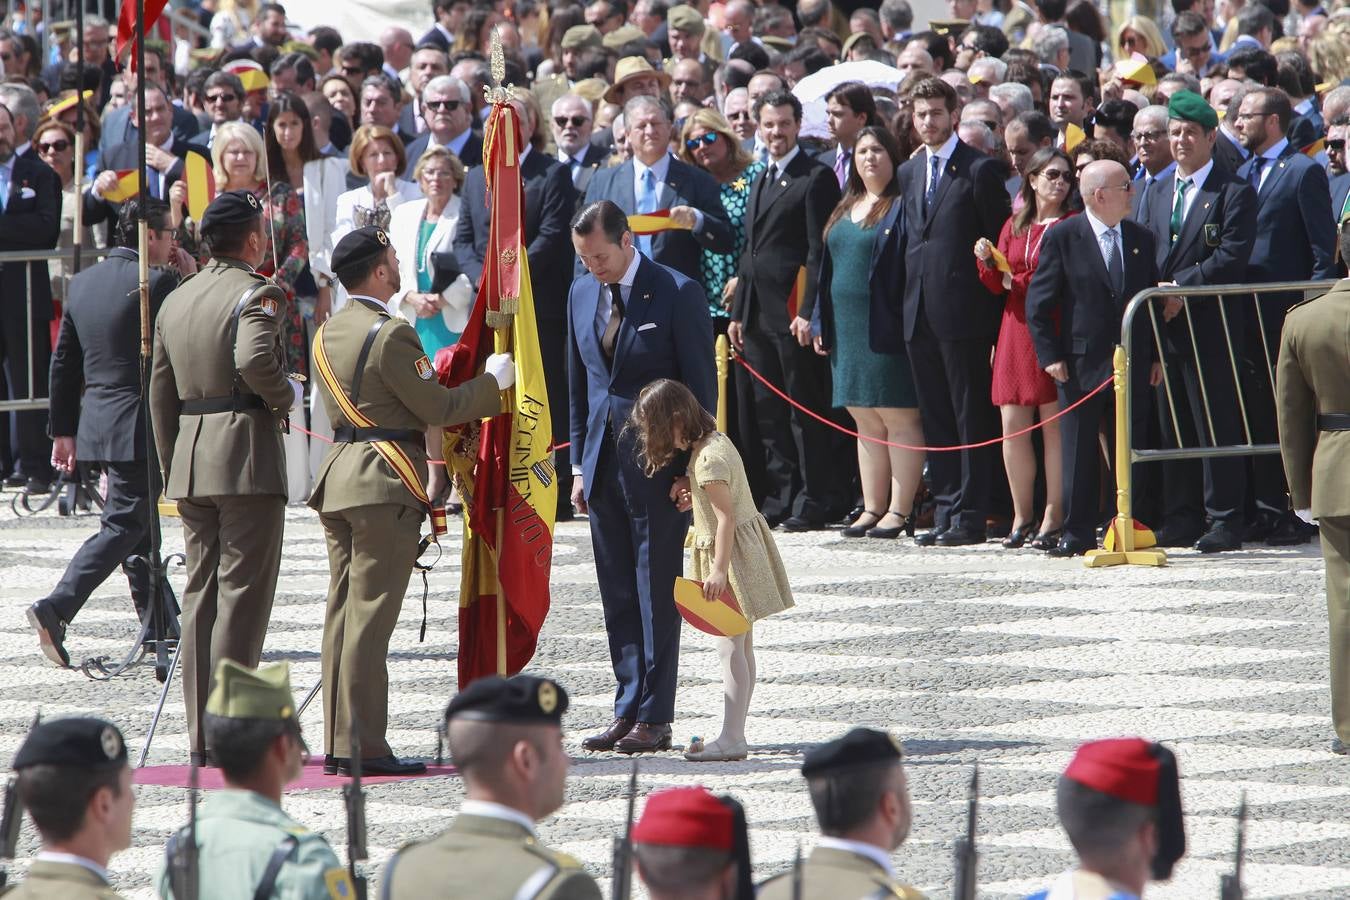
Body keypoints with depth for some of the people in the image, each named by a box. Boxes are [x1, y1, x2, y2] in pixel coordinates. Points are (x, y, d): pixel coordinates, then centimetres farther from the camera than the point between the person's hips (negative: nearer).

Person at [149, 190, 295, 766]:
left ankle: (201, 731, 9)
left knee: (201, 592, 10)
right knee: (243, 591, -5)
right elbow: (255, 359, -28)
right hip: (248, 454, -7)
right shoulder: (256, 293, -8)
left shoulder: (175, 301, 15)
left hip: (190, 459, 7)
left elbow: (160, 393, 17)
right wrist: (285, 396, -9)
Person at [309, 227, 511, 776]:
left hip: (338, 478, 9)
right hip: (385, 485, -9)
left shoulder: (328, 334, 14)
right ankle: (364, 746, -10)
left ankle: (337, 742, 10)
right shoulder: (391, 334, -14)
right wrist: (493, 382, 4)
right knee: (371, 612, -9)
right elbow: (436, 407, -12)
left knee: (343, 608, 10)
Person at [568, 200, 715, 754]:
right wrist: (580, 464, 13)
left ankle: (654, 719, 1)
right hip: (604, 463, 6)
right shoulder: (582, 294, 10)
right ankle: (628, 711, 12)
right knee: (618, 597, 8)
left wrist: (691, 469, -11)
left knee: (656, 594, -2)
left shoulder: (678, 294, -9)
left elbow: (701, 386, -8)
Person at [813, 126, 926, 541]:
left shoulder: (902, 207, -4)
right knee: (866, 423, 10)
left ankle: (900, 511, -4)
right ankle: (873, 509, 13)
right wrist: (822, 321, 13)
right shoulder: (846, 210, 17)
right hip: (849, 327, 8)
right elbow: (828, 268, 20)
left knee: (898, 420, -5)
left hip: (886, 327, -8)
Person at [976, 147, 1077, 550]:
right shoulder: (1014, 227, 15)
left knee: (1054, 423, -5)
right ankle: (1022, 516, 9)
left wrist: (1019, 282, -6)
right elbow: (997, 285, 14)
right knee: (1012, 425, 0)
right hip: (1017, 331, 5)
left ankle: (1053, 518, 0)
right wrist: (986, 261, -6)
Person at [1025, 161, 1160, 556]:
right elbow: (1039, 302, -3)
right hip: (1083, 361, -4)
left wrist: (1155, 356, 9)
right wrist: (1050, 356, -9)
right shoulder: (1062, 238, -3)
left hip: (1131, 362, 4)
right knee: (1079, 452, 0)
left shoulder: (1141, 239, 10)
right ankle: (1077, 534, 4)